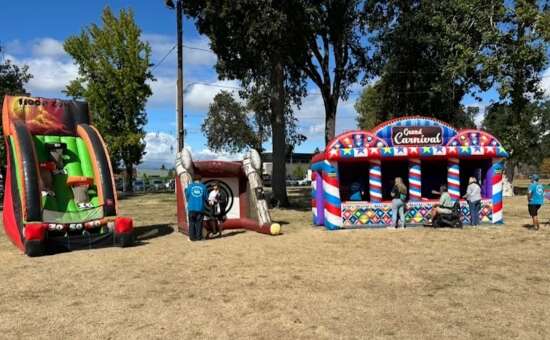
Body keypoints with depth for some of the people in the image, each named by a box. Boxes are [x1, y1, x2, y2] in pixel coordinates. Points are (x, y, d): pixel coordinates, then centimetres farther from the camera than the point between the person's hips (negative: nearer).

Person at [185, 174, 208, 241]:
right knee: (199, 223, 7)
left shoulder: (190, 186, 1)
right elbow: (206, 197, 3)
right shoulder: (203, 187, -1)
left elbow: (187, 196, 7)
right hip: (200, 208, -1)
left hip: (191, 208, 1)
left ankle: (192, 237, 7)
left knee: (192, 223, 8)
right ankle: (198, 237, 7)